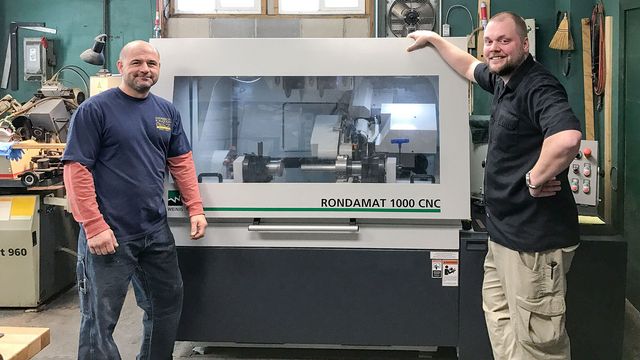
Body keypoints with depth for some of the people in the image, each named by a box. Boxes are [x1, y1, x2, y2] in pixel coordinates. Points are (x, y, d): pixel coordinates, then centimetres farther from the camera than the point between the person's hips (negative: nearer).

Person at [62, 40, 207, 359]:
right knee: (100, 320, 3)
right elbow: (76, 170, -13)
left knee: (168, 303, 18)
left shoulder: (167, 111, 10)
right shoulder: (94, 110, -8)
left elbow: (181, 162, 16)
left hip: (157, 231, 6)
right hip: (109, 236, -6)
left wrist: (195, 209, 6)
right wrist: (94, 226, -19)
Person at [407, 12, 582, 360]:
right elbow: (469, 67, 34)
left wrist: (535, 179, -24)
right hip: (504, 232, 11)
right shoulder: (503, 80, 12)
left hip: (533, 239, -10)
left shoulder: (538, 86, -19)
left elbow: (567, 137, -37)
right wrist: (434, 39, 40)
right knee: (499, 318, 19)